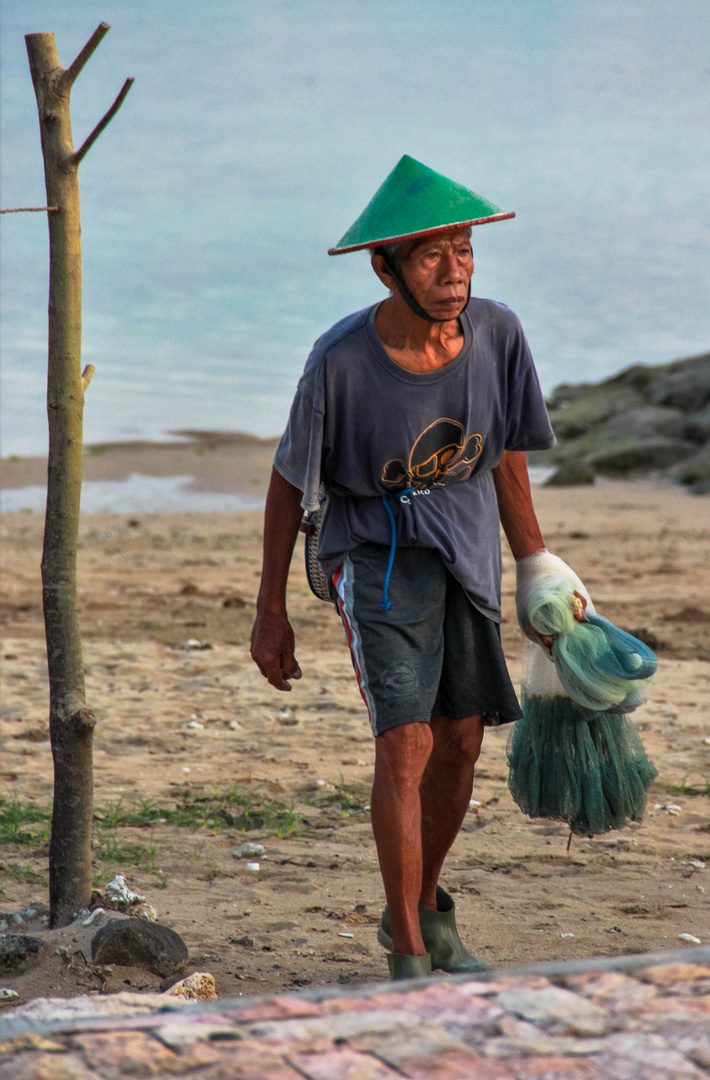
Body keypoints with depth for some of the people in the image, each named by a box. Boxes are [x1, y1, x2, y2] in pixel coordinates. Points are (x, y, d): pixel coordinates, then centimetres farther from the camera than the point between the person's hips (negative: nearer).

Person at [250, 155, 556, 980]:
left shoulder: (497, 334, -13)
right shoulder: (341, 361, -23)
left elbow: (507, 458, 3)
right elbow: (288, 482, -9)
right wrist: (270, 614, -5)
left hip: (468, 551, 4)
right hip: (379, 550, -4)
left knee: (461, 742, 10)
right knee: (405, 744, -14)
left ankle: (425, 912, 33)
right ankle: (408, 957, -4)